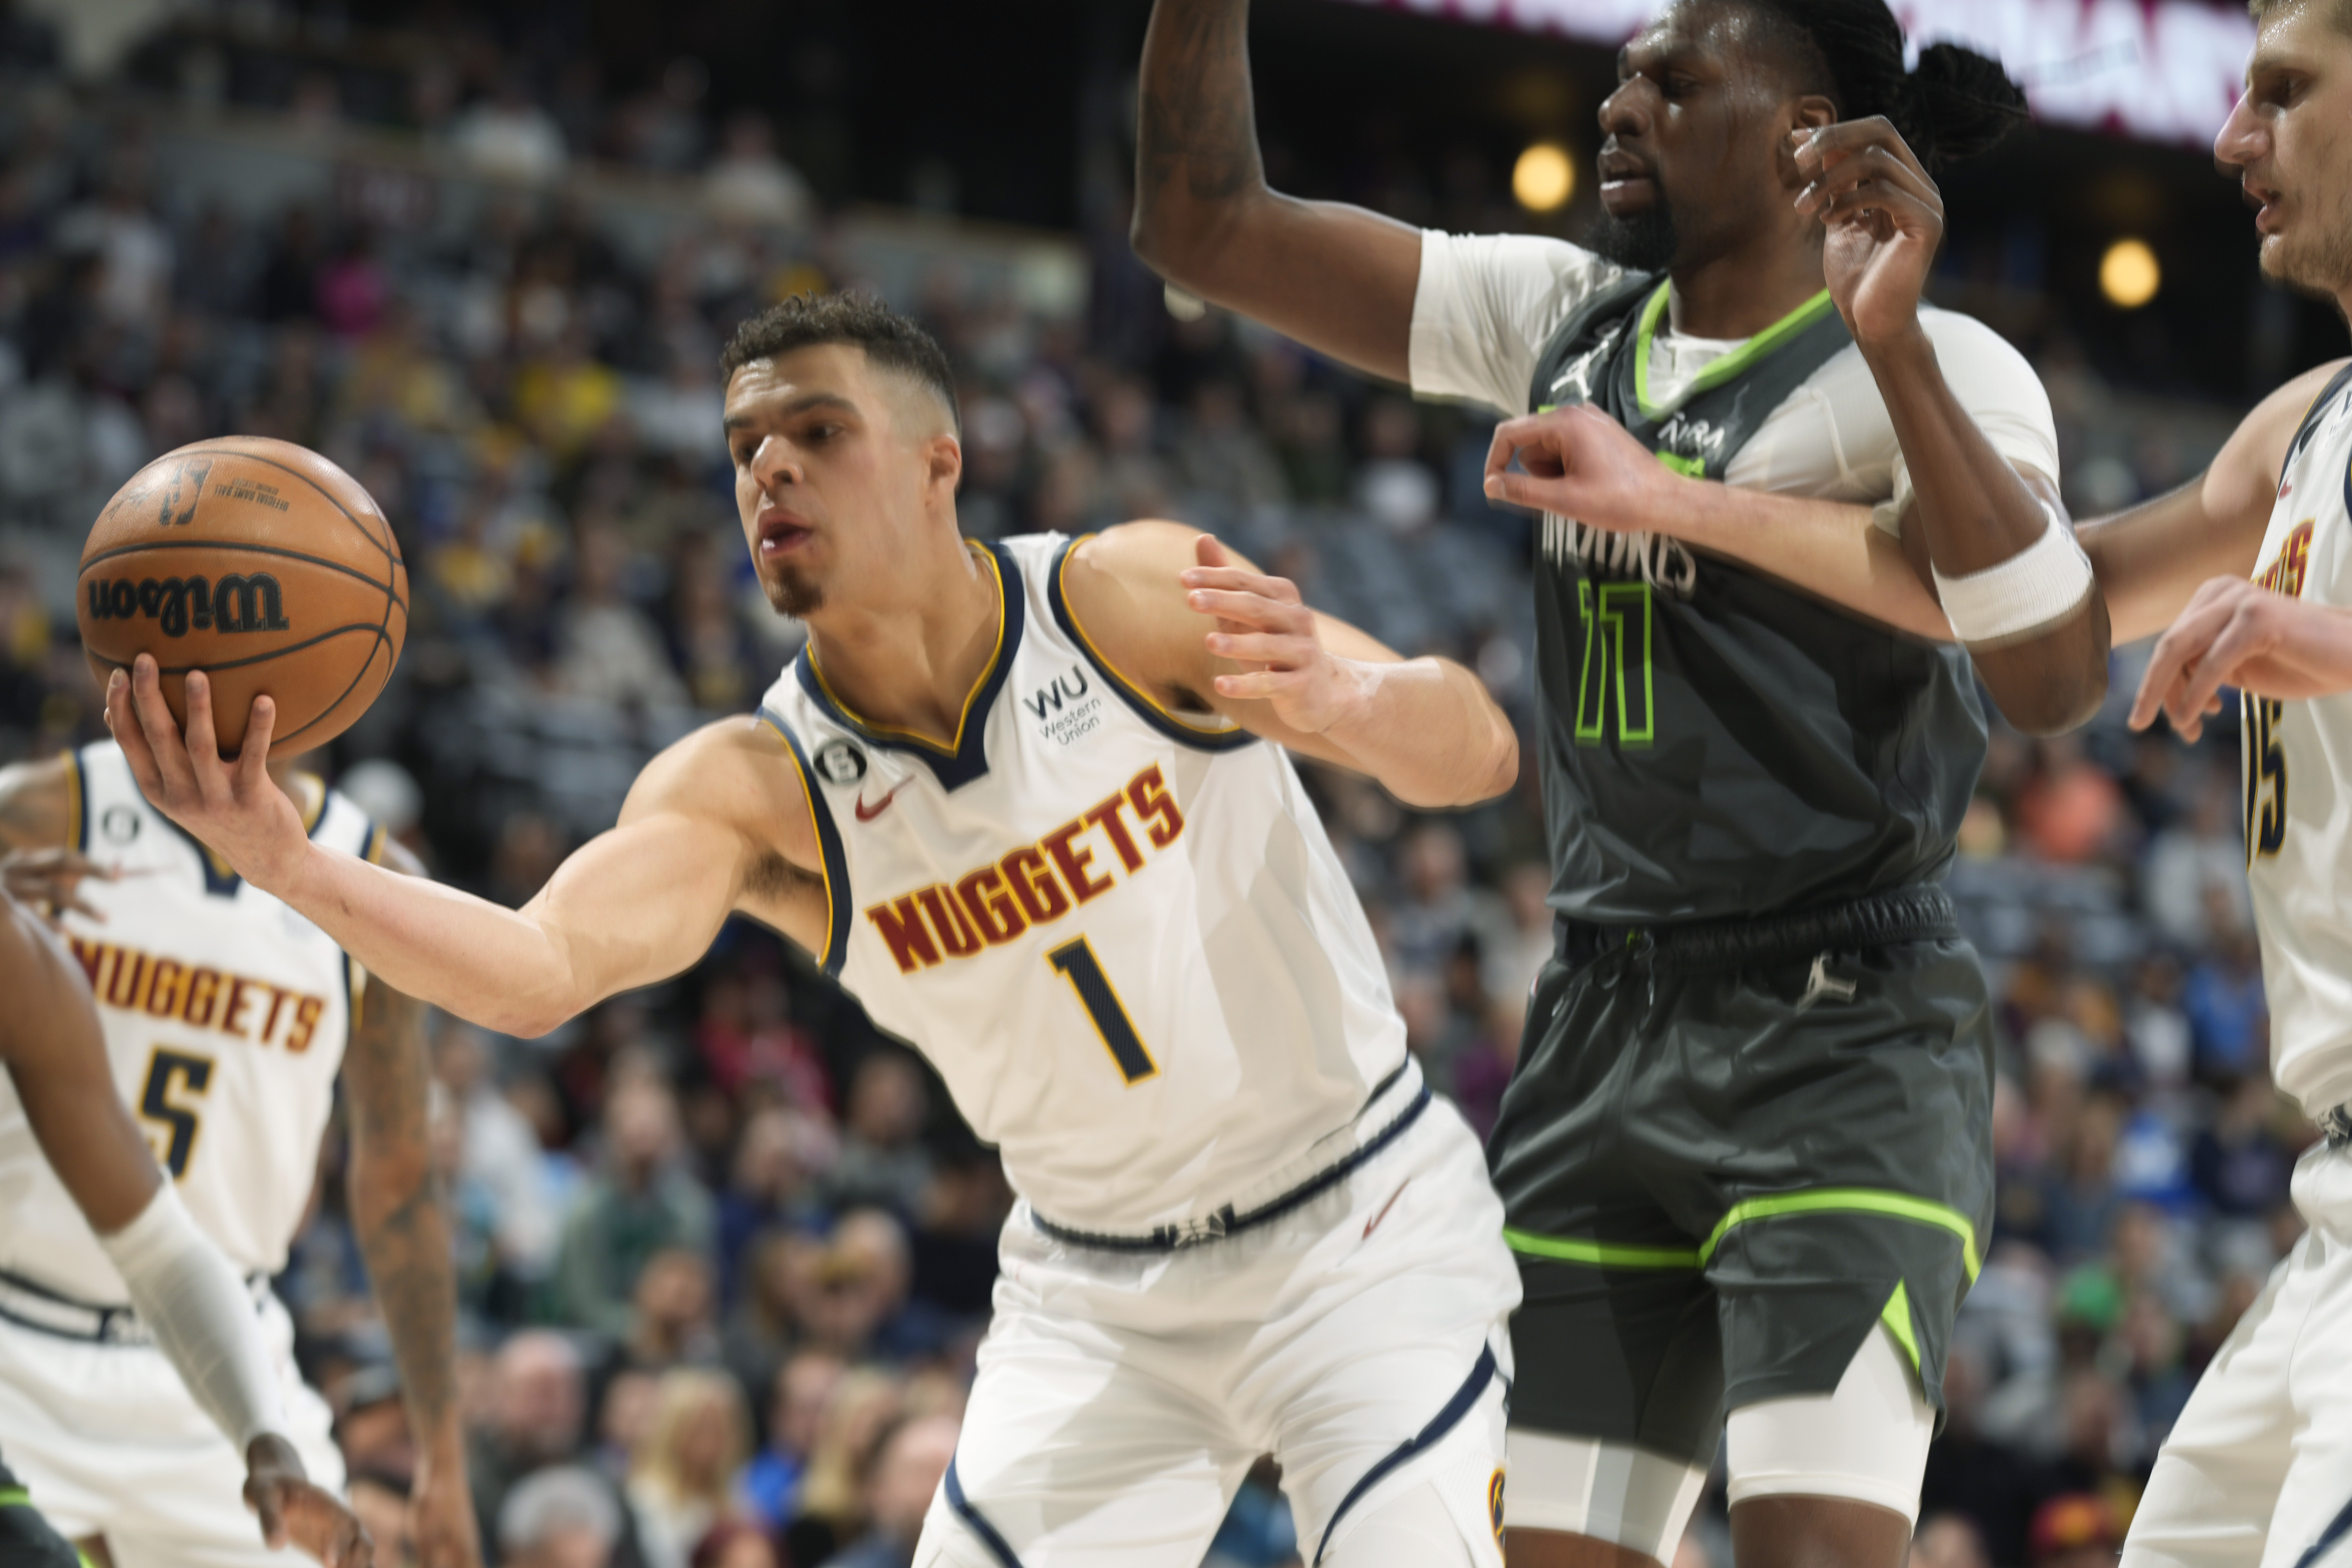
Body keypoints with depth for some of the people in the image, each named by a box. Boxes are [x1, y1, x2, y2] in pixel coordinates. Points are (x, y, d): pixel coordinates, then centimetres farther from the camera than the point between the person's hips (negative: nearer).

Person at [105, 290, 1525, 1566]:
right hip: (1099, 1292, 3)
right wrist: (291, 868, -47)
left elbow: (1478, 755, -22)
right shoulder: (756, 787, -12)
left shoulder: (1132, 601, -17)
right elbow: (543, 968, -30)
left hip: (1356, 1224, -3)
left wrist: (1339, 701, -47)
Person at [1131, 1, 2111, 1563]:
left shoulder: (1933, 370, -8)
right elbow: (1204, 223, 12)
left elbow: (2058, 673, -25)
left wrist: (1892, 343, -30)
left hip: (1844, 1042, -7)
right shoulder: (1561, 322, 11)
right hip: (1601, 1036, 7)